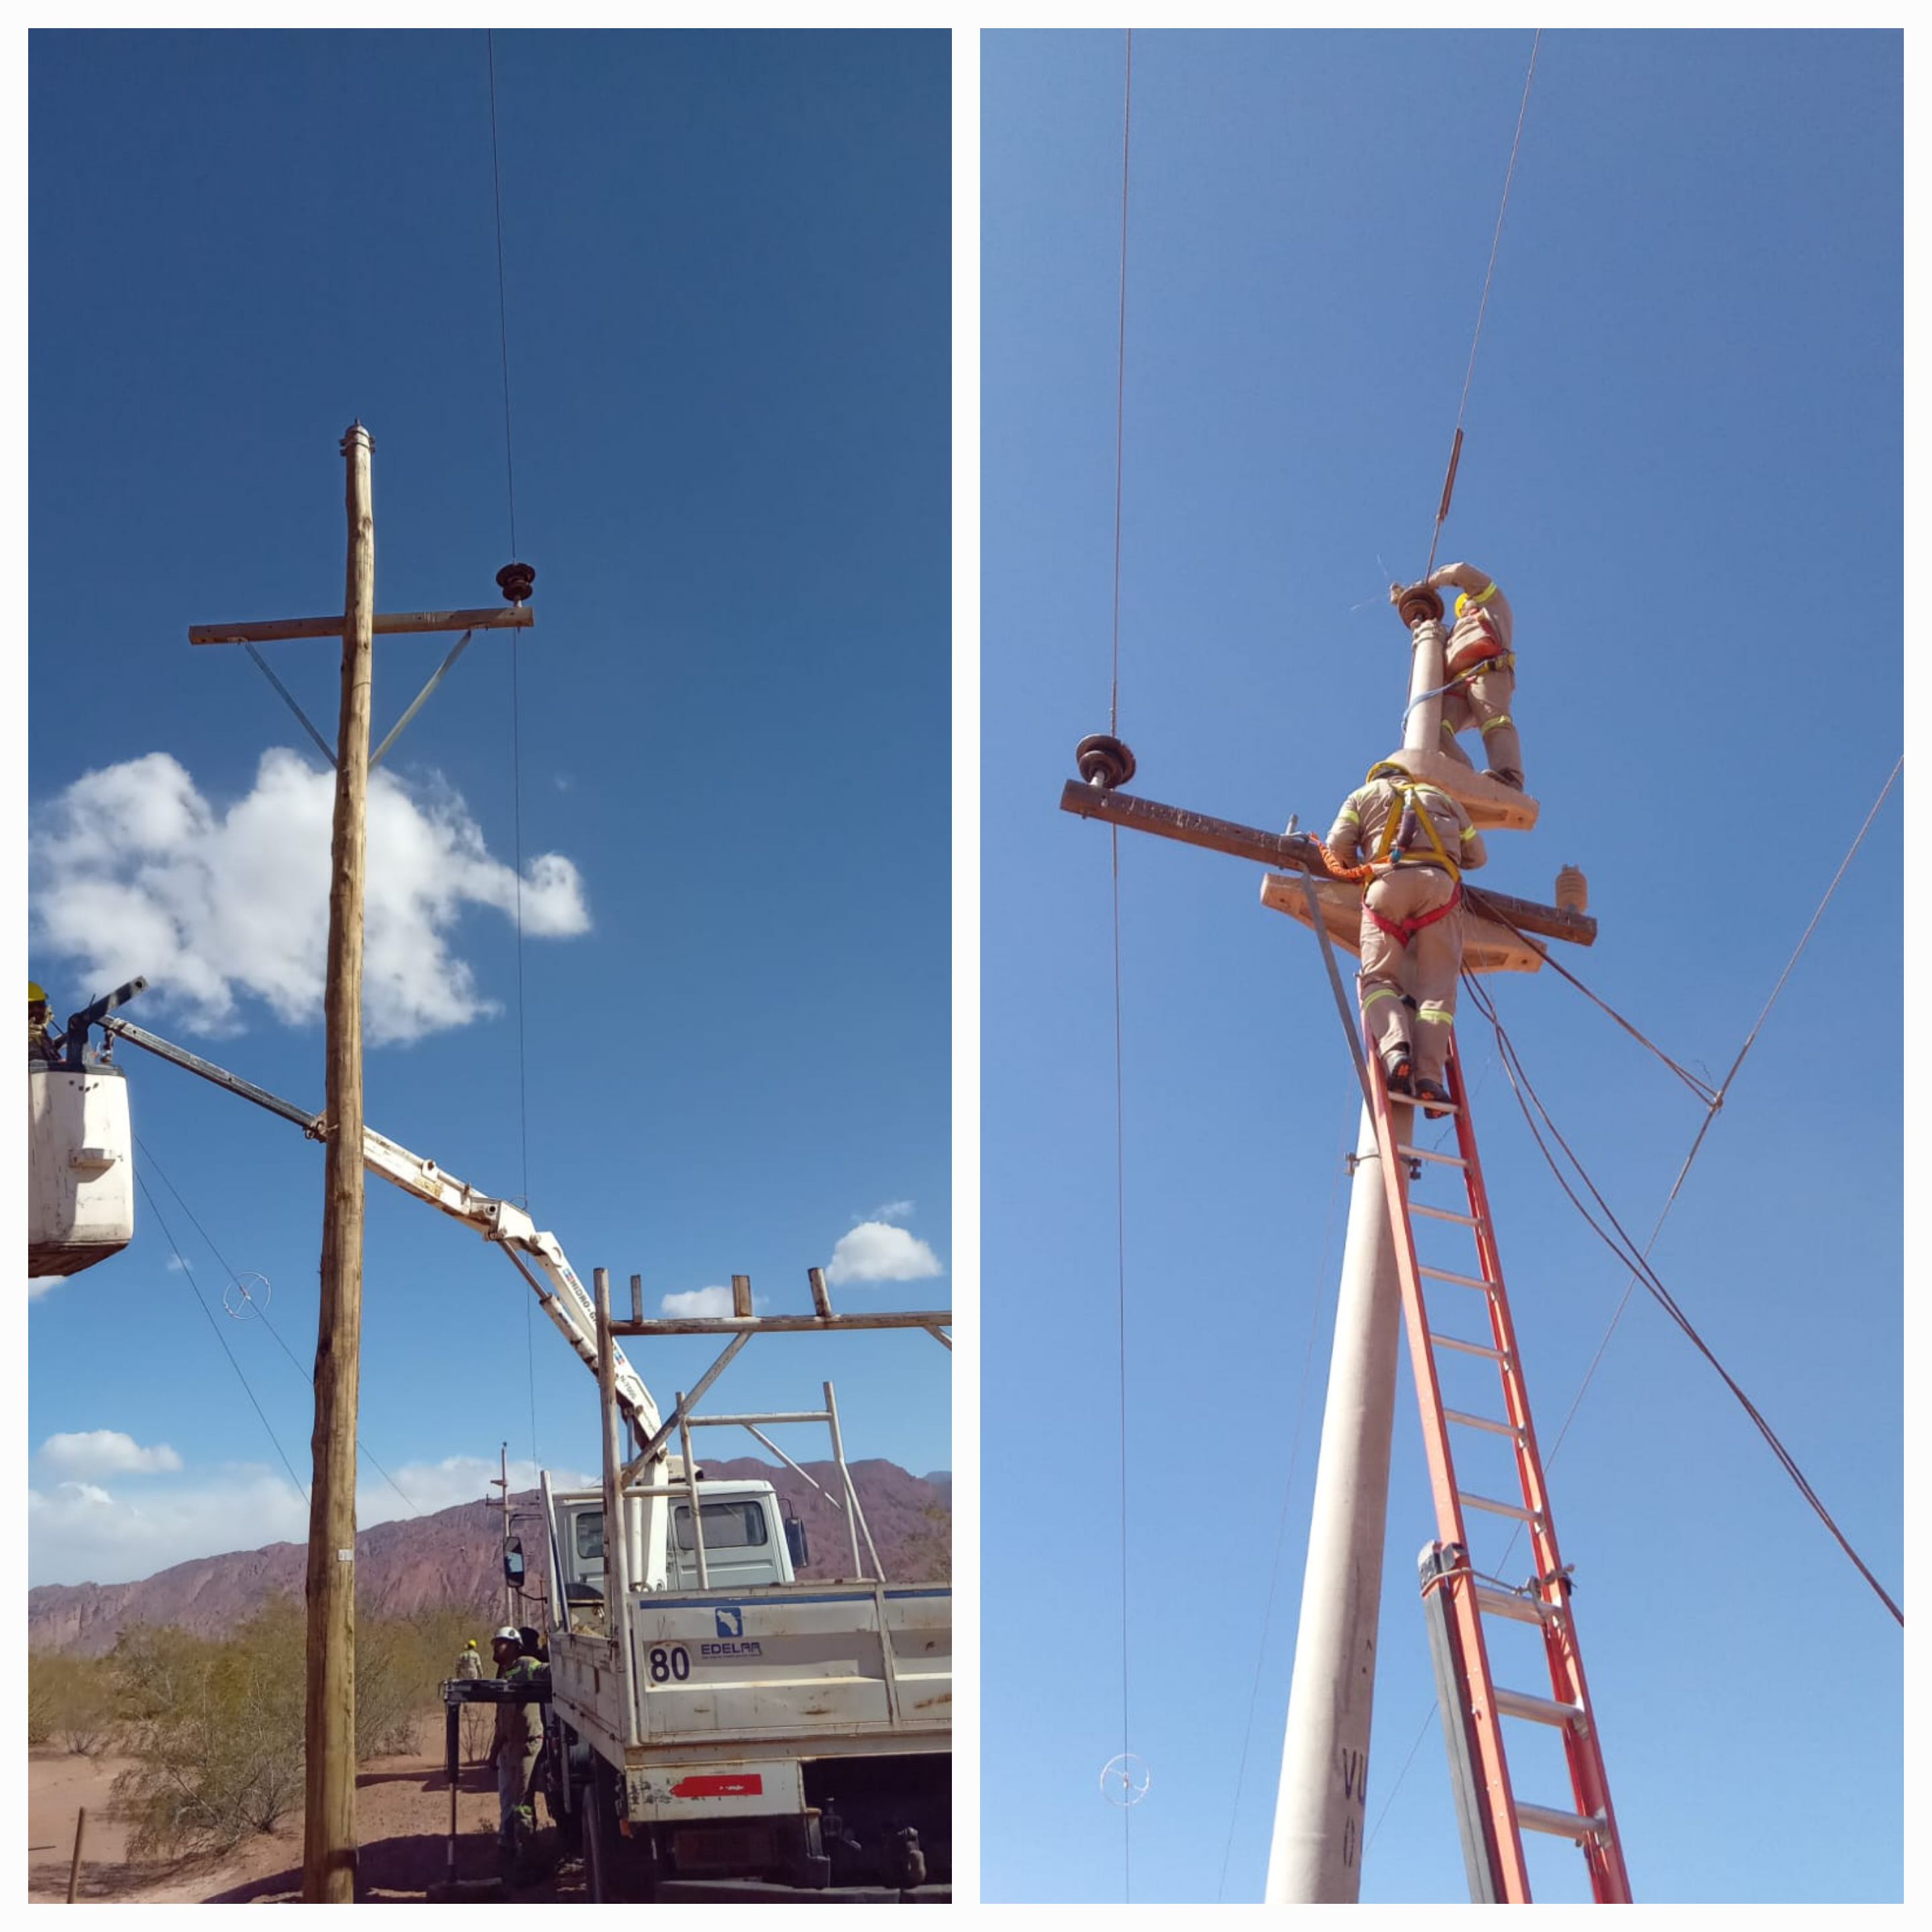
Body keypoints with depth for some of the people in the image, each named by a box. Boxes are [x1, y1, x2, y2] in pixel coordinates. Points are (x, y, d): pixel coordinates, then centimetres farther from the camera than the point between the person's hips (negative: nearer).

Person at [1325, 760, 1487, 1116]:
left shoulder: (1364, 794, 26)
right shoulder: (1442, 797, 34)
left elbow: (1338, 844, 9)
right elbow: (1477, 854, 28)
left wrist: (1358, 867, 29)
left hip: (1388, 882, -1)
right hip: (1440, 883, 1)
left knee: (1379, 977, -1)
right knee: (1436, 986, -5)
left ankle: (1394, 1049, -30)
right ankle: (1429, 1076, -24)